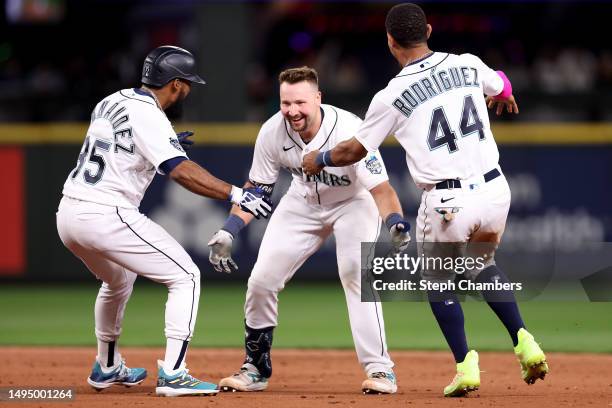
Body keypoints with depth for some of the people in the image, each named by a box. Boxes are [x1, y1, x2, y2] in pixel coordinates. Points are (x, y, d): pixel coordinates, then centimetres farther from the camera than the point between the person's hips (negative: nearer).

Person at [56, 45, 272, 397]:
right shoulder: (148, 116, -11)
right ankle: (172, 374, -11)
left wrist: (166, 145, 27)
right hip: (107, 216, -9)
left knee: (119, 279, 35)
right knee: (186, 276, -3)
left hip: (68, 215, 9)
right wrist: (236, 194, -25)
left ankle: (107, 368, 42)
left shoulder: (111, 103, 16)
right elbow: (181, 171, -22)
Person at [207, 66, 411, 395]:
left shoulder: (350, 131, -35)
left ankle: (379, 368, -18)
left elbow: (381, 188, -36)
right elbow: (256, 190, -10)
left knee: (356, 273, -26)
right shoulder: (272, 132, -23)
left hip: (353, 202, -4)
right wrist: (227, 232, -22)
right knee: (261, 280, -2)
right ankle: (255, 368, 16)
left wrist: (395, 223, -56)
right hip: (302, 204, 4)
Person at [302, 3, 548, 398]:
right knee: (483, 263, 31)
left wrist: (319, 160, 29)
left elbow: (354, 151, 7)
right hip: (495, 190, 4)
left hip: (447, 203, -4)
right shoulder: (468, 65, 4)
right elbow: (499, 83, 29)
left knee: (439, 280, 22)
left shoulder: (391, 97, -6)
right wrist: (504, 95, 55)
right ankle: (523, 342, 13)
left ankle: (465, 365, 9)